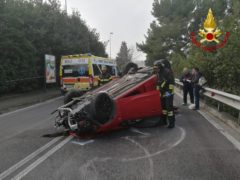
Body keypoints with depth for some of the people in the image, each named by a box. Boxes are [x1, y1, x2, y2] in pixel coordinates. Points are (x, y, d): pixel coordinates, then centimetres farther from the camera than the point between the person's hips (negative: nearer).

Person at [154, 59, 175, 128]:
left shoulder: (167, 71, -15)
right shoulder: (158, 73, 12)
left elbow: (171, 82, -19)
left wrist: (169, 91, -22)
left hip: (168, 93, -9)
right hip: (162, 93, 9)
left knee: (169, 107, -8)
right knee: (163, 106, 15)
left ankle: (171, 122, -3)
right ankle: (164, 120, 27)